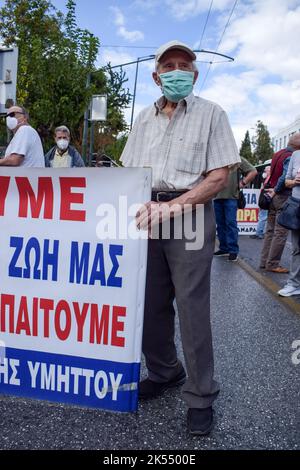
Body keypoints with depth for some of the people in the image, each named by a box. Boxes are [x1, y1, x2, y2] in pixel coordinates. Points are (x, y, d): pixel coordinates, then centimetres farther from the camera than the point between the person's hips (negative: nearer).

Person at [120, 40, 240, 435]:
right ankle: (163, 372, 29)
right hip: (148, 216, 5)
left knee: (192, 306, -4)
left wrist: (170, 207, -16)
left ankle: (200, 396, 11)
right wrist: (140, 206, -8)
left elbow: (219, 177, -6)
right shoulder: (145, 118, 17)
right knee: (150, 302, 9)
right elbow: (129, 172, 14)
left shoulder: (211, 114, 3)